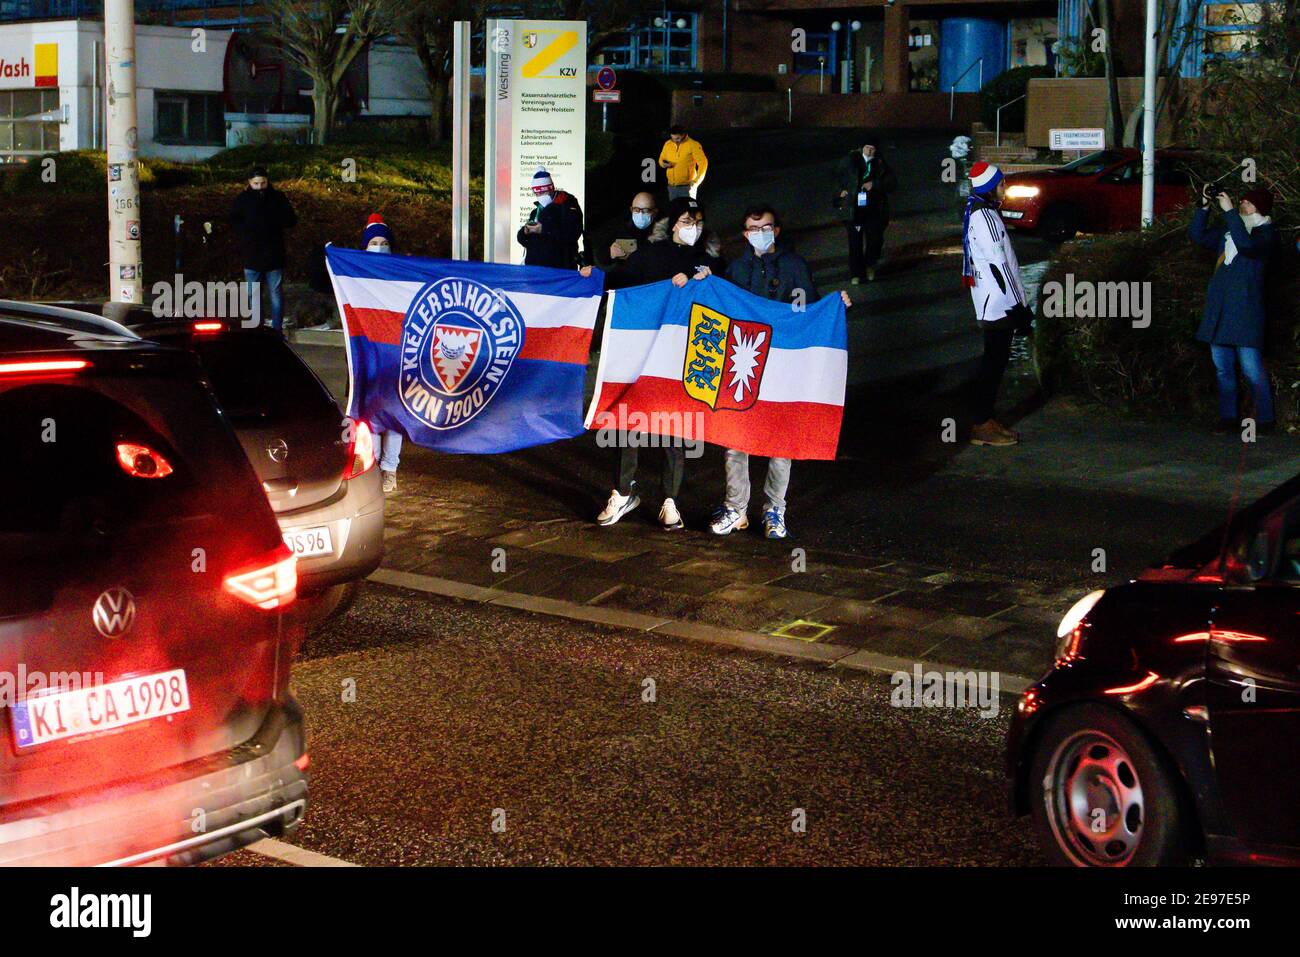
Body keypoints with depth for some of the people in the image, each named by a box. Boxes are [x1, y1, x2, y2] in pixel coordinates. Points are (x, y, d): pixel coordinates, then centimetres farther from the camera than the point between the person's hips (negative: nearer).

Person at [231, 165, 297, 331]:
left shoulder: (278, 198, 2)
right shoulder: (242, 200, 4)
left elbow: (291, 221, 2)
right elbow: (233, 223, 4)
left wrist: (273, 222, -13)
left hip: (274, 254, -1)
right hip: (252, 255, 1)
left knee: (276, 293, 3)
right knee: (253, 294, 6)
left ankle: (277, 328, 8)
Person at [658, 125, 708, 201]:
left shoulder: (693, 145, -9)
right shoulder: (667, 144, 7)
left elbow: (703, 163, -10)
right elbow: (661, 159, 20)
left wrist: (696, 181, -15)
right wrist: (664, 164, -5)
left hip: (687, 187, -5)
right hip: (672, 186, 5)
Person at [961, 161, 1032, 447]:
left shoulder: (978, 211, 14)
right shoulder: (985, 217, -18)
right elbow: (998, 265, -20)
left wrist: (1017, 303, 23)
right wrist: (1018, 306, -17)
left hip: (993, 305, 10)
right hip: (999, 304, -10)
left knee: (995, 360, 14)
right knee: (994, 363, -5)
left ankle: (984, 419, 20)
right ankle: (983, 425, 0)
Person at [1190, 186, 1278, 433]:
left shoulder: (1265, 233, -3)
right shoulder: (1228, 230, 18)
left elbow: (1246, 244, -22)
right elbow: (1199, 236, 19)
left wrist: (1229, 211, -21)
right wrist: (1205, 206, 8)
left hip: (1244, 309, -7)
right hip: (1219, 310, 7)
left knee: (1251, 368, -10)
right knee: (1223, 368, 9)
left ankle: (1264, 420, -6)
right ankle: (1228, 417, 15)